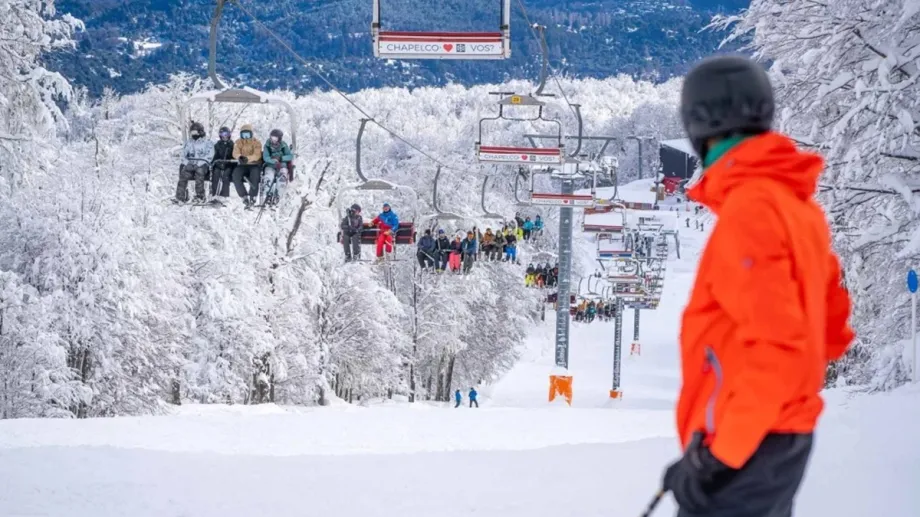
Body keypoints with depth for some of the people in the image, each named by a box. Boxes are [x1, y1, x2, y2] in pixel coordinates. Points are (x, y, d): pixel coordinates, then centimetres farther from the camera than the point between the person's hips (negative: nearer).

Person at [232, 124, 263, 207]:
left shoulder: (256, 142, 1)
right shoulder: (238, 142, 10)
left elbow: (257, 155, -15)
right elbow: (235, 153, -7)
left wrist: (247, 158, -35)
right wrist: (239, 157, -33)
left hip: (254, 165, -3)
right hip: (242, 165, 3)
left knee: (255, 175, -36)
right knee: (235, 175, -29)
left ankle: (253, 198, -31)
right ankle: (244, 196, -25)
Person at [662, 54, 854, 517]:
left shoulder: (749, 208, -18)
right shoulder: (797, 204, 10)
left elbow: (776, 346, -24)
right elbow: (832, 327, 18)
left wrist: (719, 456, -22)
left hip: (746, 449, -10)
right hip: (784, 436, 10)